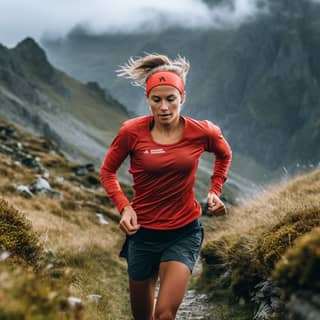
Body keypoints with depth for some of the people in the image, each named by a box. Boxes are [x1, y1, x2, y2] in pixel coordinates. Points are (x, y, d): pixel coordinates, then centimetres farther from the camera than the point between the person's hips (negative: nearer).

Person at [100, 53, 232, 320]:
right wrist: (124, 207, -11)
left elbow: (224, 155, 15)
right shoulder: (132, 132, -12)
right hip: (143, 231, 1)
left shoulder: (202, 132, -9)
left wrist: (215, 190, 4)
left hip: (184, 231, -1)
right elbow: (107, 171, 3)